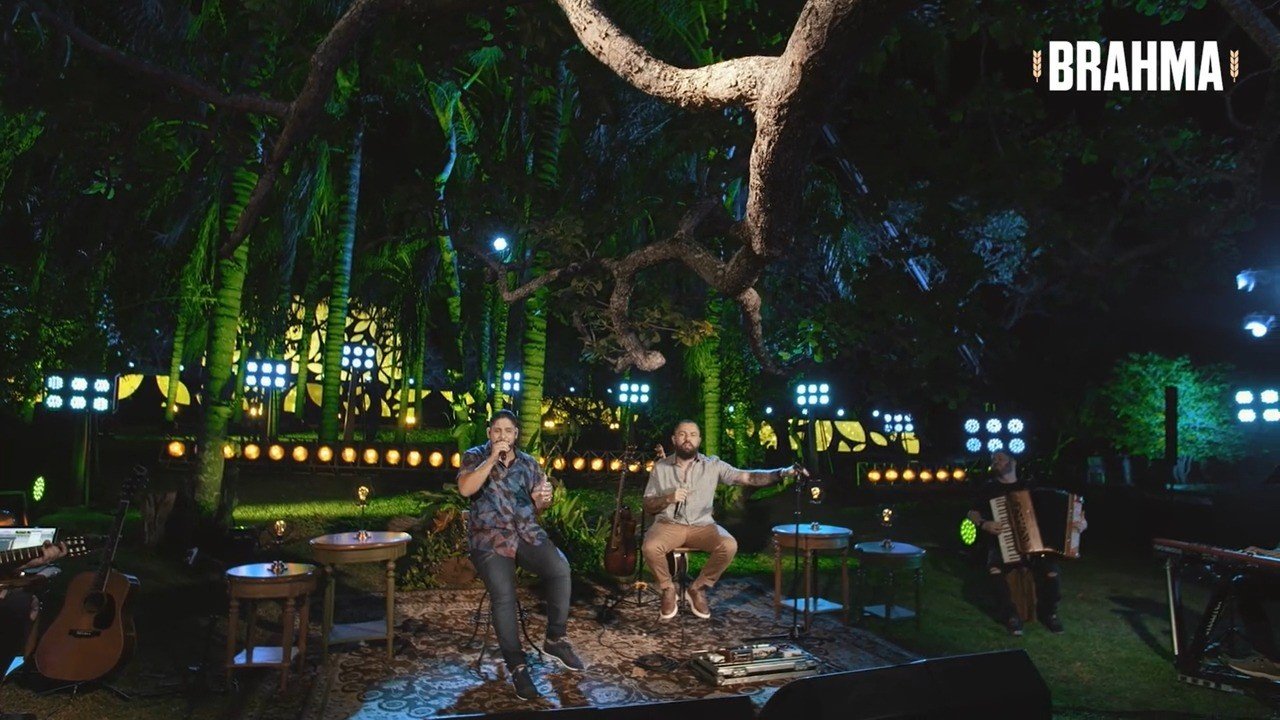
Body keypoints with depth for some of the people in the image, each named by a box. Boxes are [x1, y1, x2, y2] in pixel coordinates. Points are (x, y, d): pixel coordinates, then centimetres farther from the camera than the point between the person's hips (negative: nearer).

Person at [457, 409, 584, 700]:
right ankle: (517, 666, -8)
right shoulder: (475, 457, 4)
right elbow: (465, 489, -15)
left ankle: (555, 639, -6)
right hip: (490, 537, -3)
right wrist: (492, 458, -18)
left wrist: (542, 499, -5)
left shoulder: (529, 463, 14)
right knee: (503, 594, -27)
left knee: (560, 568, -25)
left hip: (528, 533, 3)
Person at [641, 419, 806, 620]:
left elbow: (748, 477, -8)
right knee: (650, 547, -32)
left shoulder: (713, 465, 1)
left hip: (702, 526, 1)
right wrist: (668, 498, -15)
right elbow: (648, 507, 6)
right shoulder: (660, 467, 3)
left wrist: (782, 472, -21)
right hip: (669, 525, 0)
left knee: (729, 546, -28)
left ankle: (698, 589, -3)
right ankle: (668, 590, -1)